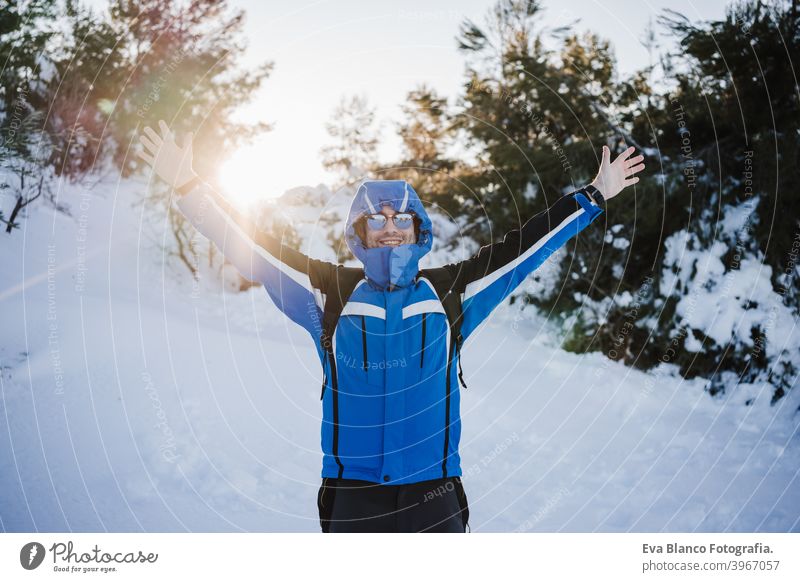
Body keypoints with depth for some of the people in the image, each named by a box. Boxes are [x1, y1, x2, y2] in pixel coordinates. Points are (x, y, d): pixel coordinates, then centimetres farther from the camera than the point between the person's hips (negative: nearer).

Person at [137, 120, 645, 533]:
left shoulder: (451, 293, 5)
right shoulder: (330, 294, 2)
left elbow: (524, 247, 9)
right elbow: (254, 247, 2)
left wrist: (594, 197, 11)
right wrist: (189, 186, -1)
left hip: (434, 494, 1)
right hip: (352, 495, 0)